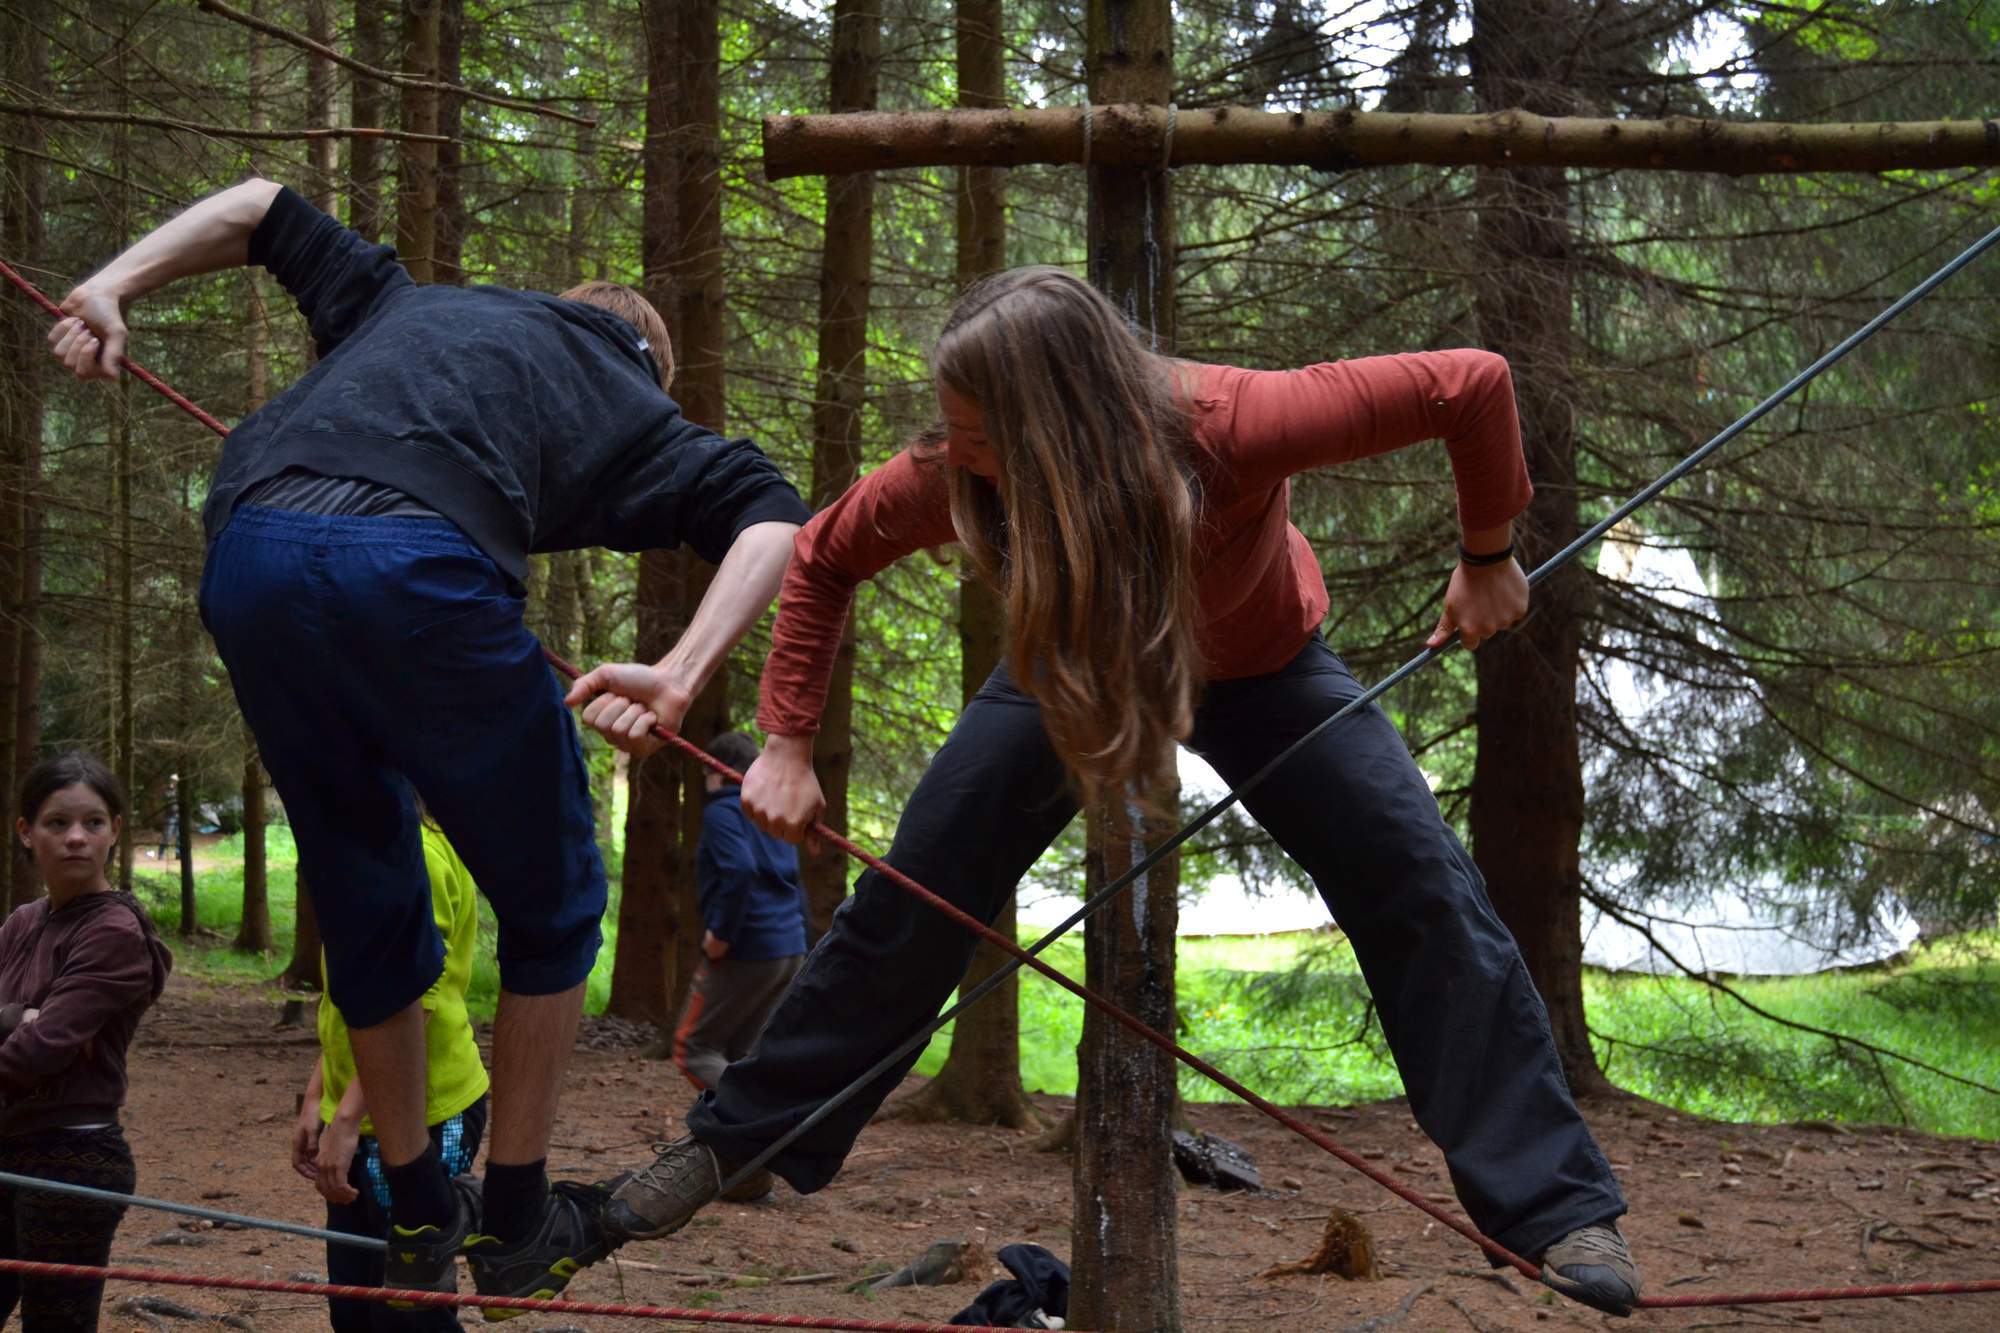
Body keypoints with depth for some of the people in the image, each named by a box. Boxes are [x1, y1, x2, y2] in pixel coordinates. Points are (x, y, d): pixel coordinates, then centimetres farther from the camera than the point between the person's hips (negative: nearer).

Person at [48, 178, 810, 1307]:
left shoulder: (411, 304, 38)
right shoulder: (632, 405, 25)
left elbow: (263, 210, 42)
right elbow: (773, 518, 8)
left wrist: (108, 291, 32)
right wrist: (680, 676, -4)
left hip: (248, 558, 5)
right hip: (416, 571, -5)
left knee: (366, 905, 22)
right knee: (550, 902, 16)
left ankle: (417, 1220, 33)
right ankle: (518, 1225, 20)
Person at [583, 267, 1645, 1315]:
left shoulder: (1230, 429, -46)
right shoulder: (954, 479, -35)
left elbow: (1471, 385, -36)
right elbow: (821, 559, -12)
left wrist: (1487, 560, -21)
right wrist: (785, 745, -15)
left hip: (1264, 669, -2)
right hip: (1074, 667, 2)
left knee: (1423, 886, -16)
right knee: (912, 892, -6)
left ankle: (1557, 1211, -9)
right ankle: (734, 1142, 11)